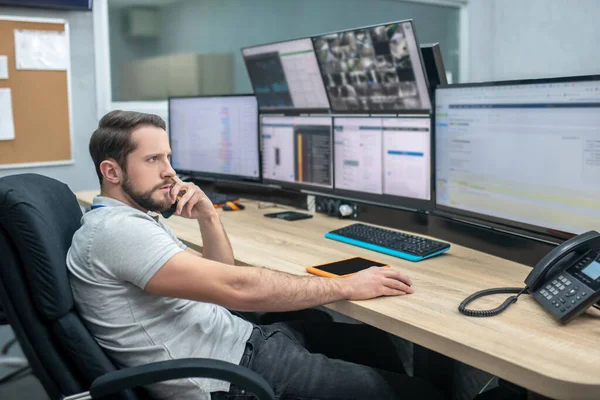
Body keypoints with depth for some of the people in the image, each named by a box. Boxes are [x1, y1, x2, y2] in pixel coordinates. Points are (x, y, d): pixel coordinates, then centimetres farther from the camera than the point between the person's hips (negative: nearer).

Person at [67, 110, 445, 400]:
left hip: (241, 336, 10)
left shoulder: (136, 220, 13)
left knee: (375, 341, 19)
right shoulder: (115, 229, -20)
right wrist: (345, 287, -19)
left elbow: (218, 275, 15)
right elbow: (236, 288, -27)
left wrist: (208, 217, -3)